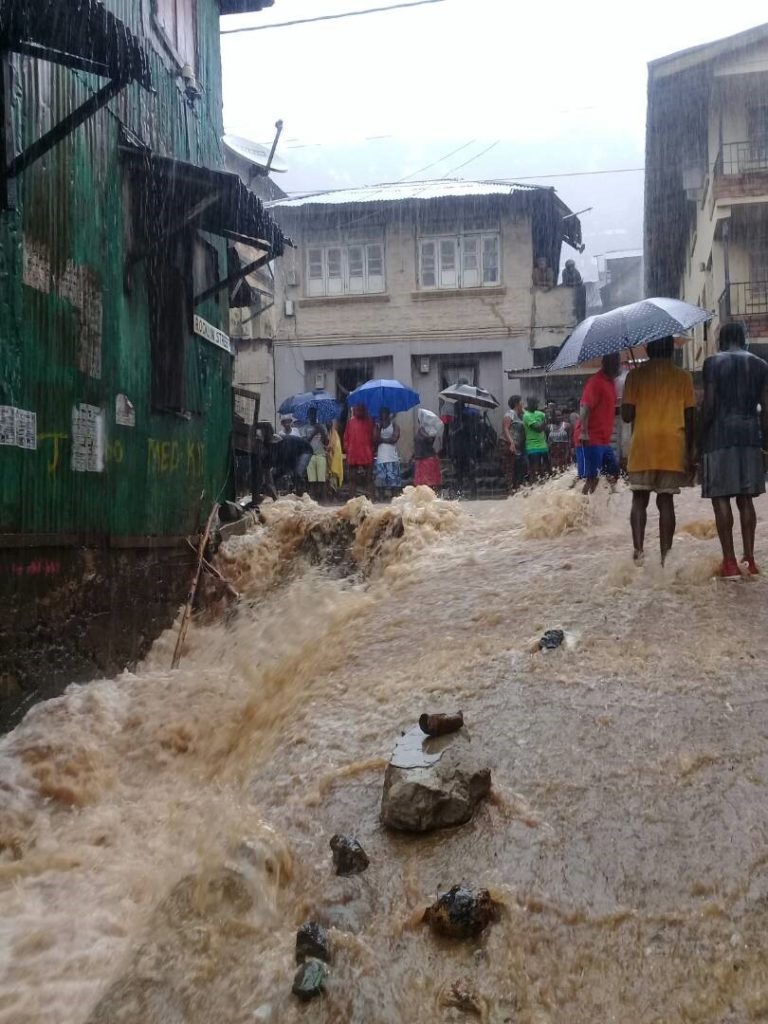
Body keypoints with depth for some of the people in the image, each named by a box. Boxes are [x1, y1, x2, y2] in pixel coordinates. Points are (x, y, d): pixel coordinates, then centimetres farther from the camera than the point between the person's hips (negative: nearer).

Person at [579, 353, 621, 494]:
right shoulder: (596, 381, -13)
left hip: (604, 439, 9)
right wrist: (584, 432, -30)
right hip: (592, 439, -9)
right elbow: (585, 406, -22)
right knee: (591, 477, -10)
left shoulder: (611, 381, 15)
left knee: (613, 473, 10)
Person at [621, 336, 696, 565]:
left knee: (639, 499, 6)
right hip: (673, 447, 1)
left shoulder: (636, 374, 0)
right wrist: (690, 454, 9)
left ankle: (638, 550, -7)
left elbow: (627, 415, -5)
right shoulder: (683, 376, 4)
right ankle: (666, 555, 3)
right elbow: (690, 418, 2)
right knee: (666, 500, 5)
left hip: (643, 446, -1)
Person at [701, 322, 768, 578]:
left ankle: (730, 562, -4)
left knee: (720, 498, -2)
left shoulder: (713, 362, -2)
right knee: (745, 498, 11)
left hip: (720, 434, -4)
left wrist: (700, 438, -2)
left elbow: (709, 405, -8)